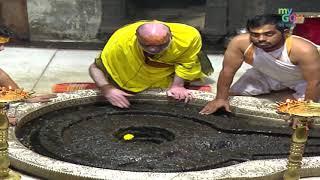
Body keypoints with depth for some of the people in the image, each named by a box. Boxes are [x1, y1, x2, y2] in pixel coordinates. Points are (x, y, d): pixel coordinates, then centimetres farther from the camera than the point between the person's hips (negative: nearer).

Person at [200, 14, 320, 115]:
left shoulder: (303, 49, -42)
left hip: (303, 80, -2)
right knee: (233, 94, 1)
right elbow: (227, 70, -21)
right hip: (265, 75, 3)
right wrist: (221, 98, -17)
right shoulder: (240, 43, -34)